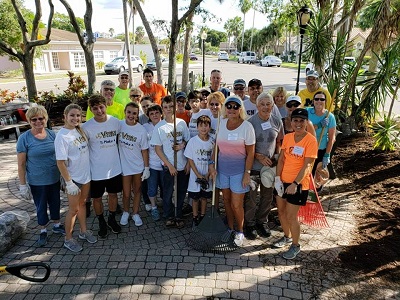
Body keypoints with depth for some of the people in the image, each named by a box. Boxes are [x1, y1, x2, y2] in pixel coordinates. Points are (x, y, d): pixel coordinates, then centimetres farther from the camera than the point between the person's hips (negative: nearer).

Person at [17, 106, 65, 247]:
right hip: (37, 181, -3)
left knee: (55, 202, 18)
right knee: (41, 206, 14)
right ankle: (43, 231, 34)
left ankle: (56, 225, 40)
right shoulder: (24, 138, -12)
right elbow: (21, 164, -8)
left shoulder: (52, 134, -3)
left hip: (54, 178, 3)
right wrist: (23, 185, -8)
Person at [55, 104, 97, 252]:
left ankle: (84, 231, 37)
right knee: (73, 209, 6)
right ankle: (68, 239, 24)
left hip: (86, 174, 6)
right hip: (73, 178, -6)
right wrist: (69, 183, -19)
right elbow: (60, 162, -19)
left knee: (82, 203, 20)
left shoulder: (79, 130, 1)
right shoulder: (62, 136, -19)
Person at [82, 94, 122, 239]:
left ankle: (112, 219, 40)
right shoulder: (86, 127, -15)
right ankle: (101, 223, 36)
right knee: (97, 198, 13)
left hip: (114, 168, 2)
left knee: (113, 194, 17)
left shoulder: (115, 122, -7)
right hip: (96, 171, -2)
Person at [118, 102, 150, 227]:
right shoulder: (119, 124, -7)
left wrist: (147, 168, -4)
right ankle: (125, 212, 34)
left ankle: (135, 213, 33)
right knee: (126, 193, 7)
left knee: (137, 191, 14)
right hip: (124, 165, 0)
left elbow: (144, 150, -5)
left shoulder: (141, 130, -9)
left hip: (138, 166, 0)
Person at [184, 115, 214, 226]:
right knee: (195, 197, 11)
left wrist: (207, 175, -10)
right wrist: (199, 175, -14)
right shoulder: (192, 141, -10)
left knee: (204, 197, 15)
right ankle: (195, 217, 27)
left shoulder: (212, 142, -5)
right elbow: (190, 160, -8)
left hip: (207, 176, 2)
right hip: (195, 176, -2)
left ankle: (202, 216, 32)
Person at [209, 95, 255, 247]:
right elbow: (216, 146, 8)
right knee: (226, 200, 15)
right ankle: (230, 228, 34)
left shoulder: (246, 126, -10)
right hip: (222, 168, 4)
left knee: (236, 204, 0)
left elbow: (250, 153, -9)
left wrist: (247, 173, -11)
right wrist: (212, 164, 0)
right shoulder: (221, 123, 1)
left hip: (238, 170, -4)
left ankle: (240, 232, 24)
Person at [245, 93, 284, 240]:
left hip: (270, 165, 4)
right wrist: (259, 157, -17)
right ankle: (250, 224, 25)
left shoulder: (277, 122, 1)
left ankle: (262, 222, 34)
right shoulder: (251, 122, -11)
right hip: (253, 165, -3)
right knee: (251, 197, 6)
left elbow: (279, 141, 12)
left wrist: (277, 157, -1)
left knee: (267, 196, 15)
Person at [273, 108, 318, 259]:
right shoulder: (287, 137, 2)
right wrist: (277, 178, -6)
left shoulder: (310, 140, -14)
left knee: (291, 216, 2)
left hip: (298, 184, -6)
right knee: (281, 211, 17)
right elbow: (281, 159, 3)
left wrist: (295, 183, -23)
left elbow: (307, 165, -18)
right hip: (283, 181, 6)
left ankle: (295, 246, 25)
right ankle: (287, 237, 42)